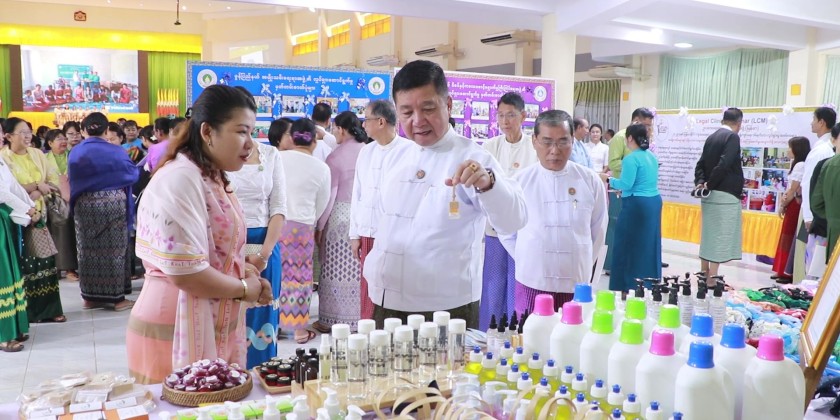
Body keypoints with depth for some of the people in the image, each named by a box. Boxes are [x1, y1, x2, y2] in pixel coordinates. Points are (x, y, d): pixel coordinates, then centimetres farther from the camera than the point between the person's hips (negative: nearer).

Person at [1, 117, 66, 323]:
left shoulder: (37, 154, 9)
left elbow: (53, 181, 4)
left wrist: (35, 194, -12)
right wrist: (37, 186, -16)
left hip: (38, 214, 5)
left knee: (45, 260, 4)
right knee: (23, 263, -2)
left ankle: (49, 308, 10)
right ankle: (25, 311, 6)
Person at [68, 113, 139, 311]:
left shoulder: (75, 153, 0)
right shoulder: (116, 151, -8)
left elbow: (72, 182, 7)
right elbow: (133, 174, 4)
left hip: (85, 205, 3)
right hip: (114, 204, -2)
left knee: (88, 250, 10)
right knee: (114, 249, 2)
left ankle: (90, 297, 15)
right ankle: (117, 297, 4)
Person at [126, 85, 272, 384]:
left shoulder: (211, 178, 13)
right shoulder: (180, 179, -18)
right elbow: (185, 272, -25)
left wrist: (242, 269, 6)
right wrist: (244, 289, -10)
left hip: (211, 329, 9)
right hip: (177, 333, -9)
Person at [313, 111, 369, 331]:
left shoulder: (335, 157, -9)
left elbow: (329, 196, -8)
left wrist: (319, 226, -1)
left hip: (340, 216, -4)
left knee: (336, 271, 5)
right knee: (359, 271, 11)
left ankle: (330, 320, 14)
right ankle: (359, 316, 19)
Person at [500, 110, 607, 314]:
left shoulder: (590, 181, -1)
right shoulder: (520, 181, -4)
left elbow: (598, 231, 11)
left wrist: (582, 265, 13)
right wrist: (529, 261, 8)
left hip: (576, 286, 1)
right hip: (531, 284, -1)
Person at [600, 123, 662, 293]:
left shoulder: (631, 158, -14)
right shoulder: (652, 156, 12)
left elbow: (626, 184, -19)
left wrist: (609, 179, -4)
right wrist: (623, 188, 25)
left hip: (637, 205, -8)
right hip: (654, 202, 9)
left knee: (629, 246, 1)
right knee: (649, 246, 14)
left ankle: (628, 287, 6)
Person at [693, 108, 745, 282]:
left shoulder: (712, 137, 12)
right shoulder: (733, 137, -11)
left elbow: (701, 164, 10)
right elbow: (724, 165, -20)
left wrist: (701, 182, -1)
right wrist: (709, 185, -10)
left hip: (709, 195, 8)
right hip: (725, 195, -8)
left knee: (708, 236, 13)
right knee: (720, 238, -4)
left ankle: (704, 277, 20)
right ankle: (712, 280, -3)